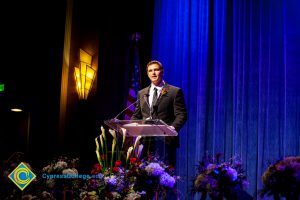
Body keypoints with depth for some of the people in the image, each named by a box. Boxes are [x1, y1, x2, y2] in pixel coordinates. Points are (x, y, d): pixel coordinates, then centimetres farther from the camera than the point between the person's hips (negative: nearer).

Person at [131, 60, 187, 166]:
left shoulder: (175, 92, 4)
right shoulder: (142, 93, 19)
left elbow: (181, 114, -3)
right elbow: (137, 116, 21)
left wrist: (173, 127, -20)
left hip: (165, 141, -4)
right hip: (145, 140, 4)